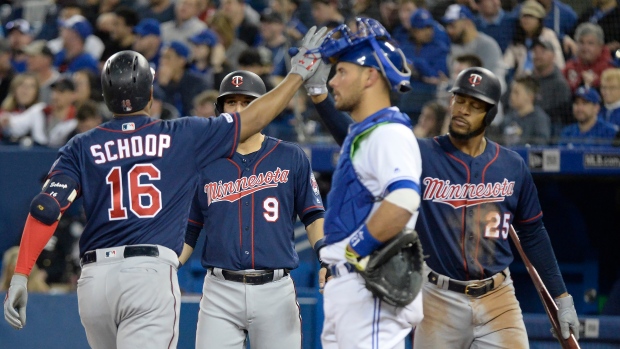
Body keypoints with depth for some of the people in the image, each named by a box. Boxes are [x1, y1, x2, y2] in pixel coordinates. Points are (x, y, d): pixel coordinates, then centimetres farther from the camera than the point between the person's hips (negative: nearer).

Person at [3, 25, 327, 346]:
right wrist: (298, 74, 27)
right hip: (151, 273, -3)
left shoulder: (82, 147, 9)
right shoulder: (181, 137, 6)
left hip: (94, 278, 3)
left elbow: (46, 208, -3)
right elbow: (252, 119, 14)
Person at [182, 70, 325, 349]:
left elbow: (313, 216, 8)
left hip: (275, 291, 0)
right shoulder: (205, 164, 10)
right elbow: (187, 231, 11)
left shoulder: (291, 158, 8)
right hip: (220, 292, 0)